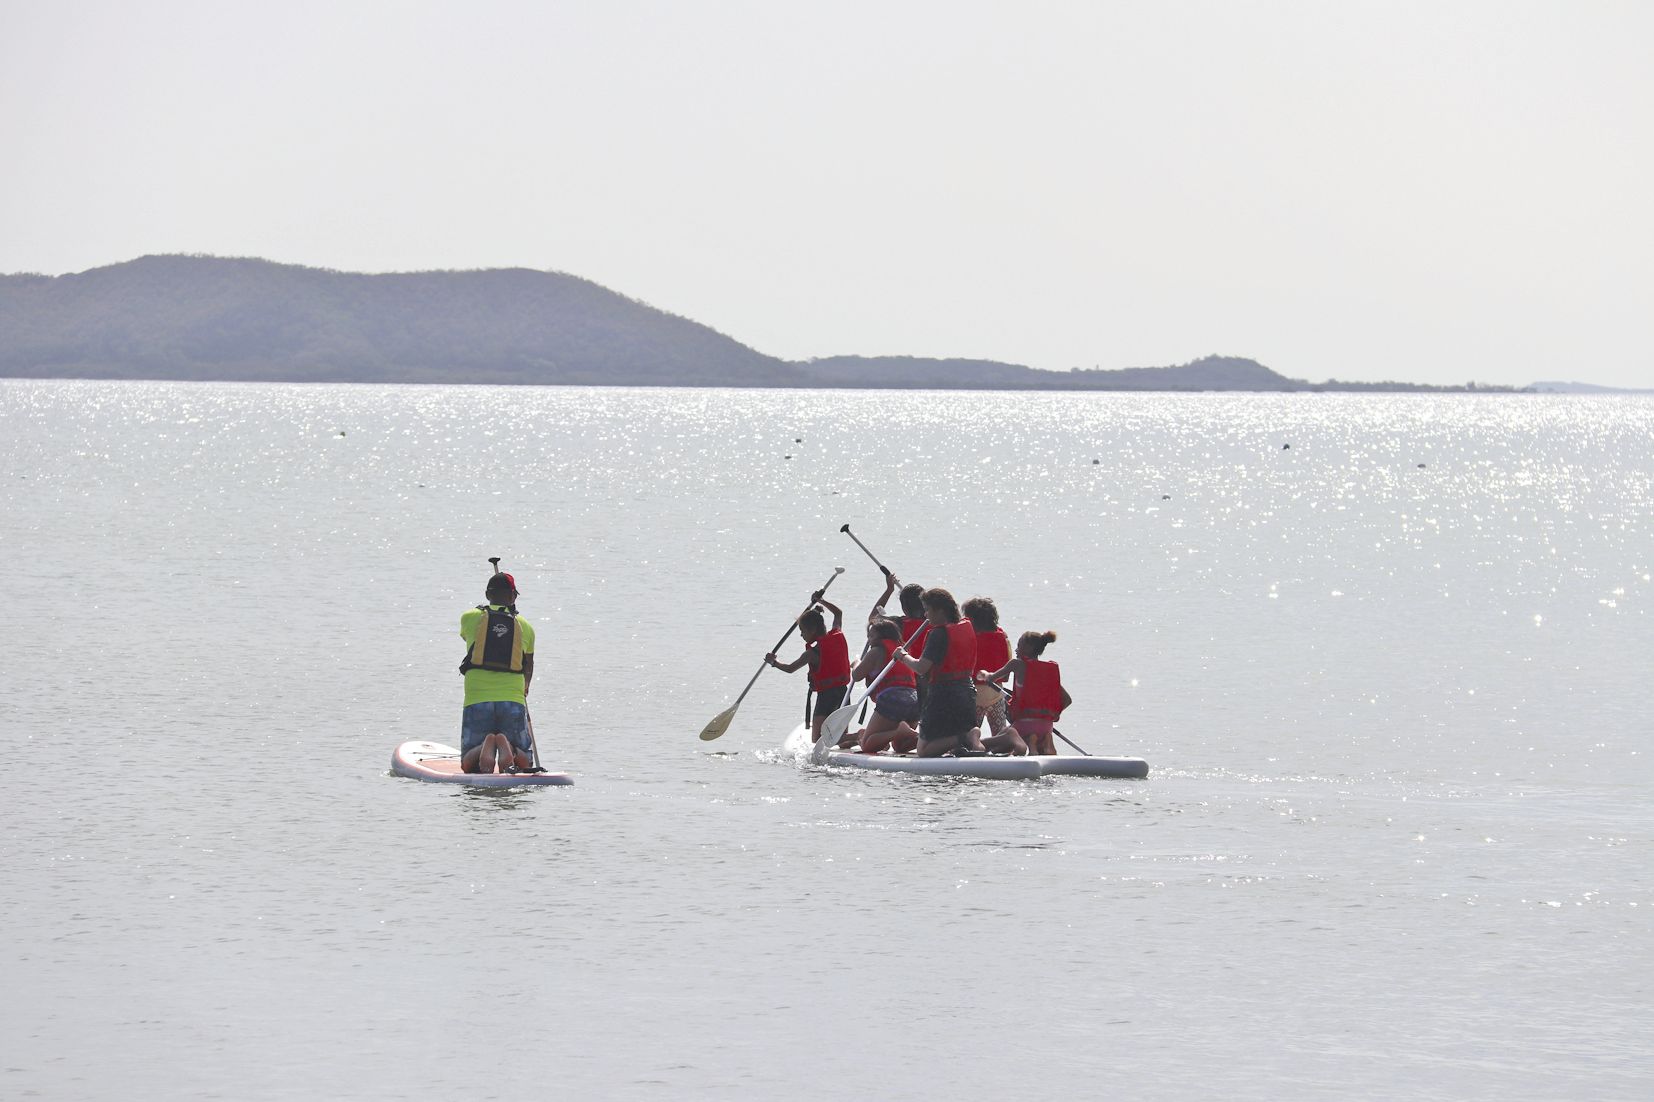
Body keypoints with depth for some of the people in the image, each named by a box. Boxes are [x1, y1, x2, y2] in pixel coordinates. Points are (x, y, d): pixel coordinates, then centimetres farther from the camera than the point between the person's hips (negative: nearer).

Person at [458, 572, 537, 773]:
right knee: (524, 763, 12)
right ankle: (508, 748, -24)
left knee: (468, 765, 11)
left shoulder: (469, 618, 5)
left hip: (477, 701, 0)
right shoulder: (525, 627, 9)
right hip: (513, 701, 0)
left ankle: (484, 749, -24)